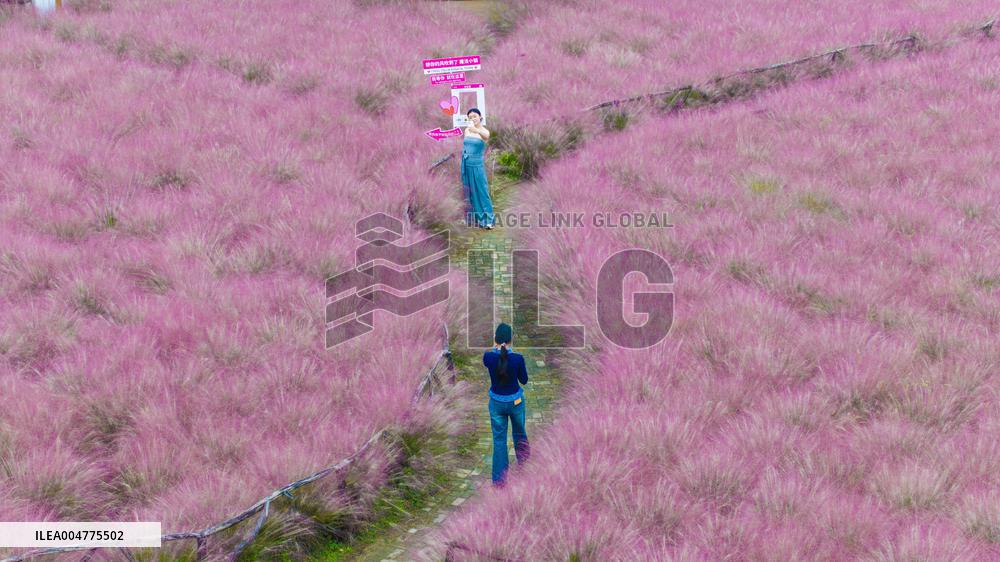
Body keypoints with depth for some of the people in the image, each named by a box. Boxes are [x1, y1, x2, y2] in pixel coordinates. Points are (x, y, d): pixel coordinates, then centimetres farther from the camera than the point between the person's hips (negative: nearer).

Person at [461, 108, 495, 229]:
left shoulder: (484, 131, -9)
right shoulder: (467, 130, 6)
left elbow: (486, 135, -35)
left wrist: (475, 130, -56)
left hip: (477, 165, -5)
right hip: (466, 165, 5)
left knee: (481, 191, -5)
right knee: (468, 193, 11)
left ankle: (487, 220, -3)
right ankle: (472, 219, 20)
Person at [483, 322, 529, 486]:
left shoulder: (488, 357, -18)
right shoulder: (517, 358, -22)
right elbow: (524, 380, -5)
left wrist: (497, 347, 17)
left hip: (496, 403, 1)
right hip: (515, 402, -1)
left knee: (499, 440, 10)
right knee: (519, 433, 24)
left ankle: (499, 478, 9)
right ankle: (524, 462, 47)